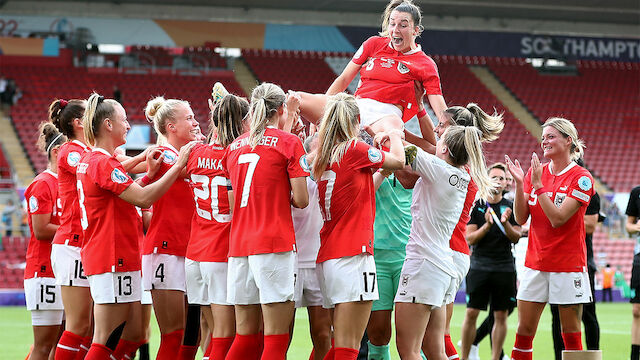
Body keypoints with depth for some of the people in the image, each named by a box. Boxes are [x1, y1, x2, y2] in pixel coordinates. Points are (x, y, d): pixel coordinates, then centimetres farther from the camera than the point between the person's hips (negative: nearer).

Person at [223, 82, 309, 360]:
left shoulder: (234, 147, 14)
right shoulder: (289, 142, -2)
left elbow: (231, 203, 14)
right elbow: (301, 200, -7)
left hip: (239, 245, 6)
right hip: (275, 243, -6)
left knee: (246, 336, 11)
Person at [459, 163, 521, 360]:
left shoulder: (511, 207, 6)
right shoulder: (476, 205, 3)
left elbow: (516, 238, 1)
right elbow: (470, 239, -1)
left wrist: (505, 223, -17)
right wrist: (487, 225, -17)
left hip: (504, 268, 1)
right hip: (479, 266, -1)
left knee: (501, 316, 2)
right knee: (471, 314, -5)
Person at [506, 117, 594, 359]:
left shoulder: (581, 178, -8)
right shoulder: (536, 172, 8)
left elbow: (557, 218, -17)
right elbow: (521, 218, 3)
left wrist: (538, 185, -18)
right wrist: (519, 184, -9)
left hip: (568, 265, -5)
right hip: (535, 264, 5)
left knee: (571, 334, 0)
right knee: (524, 331, 1)